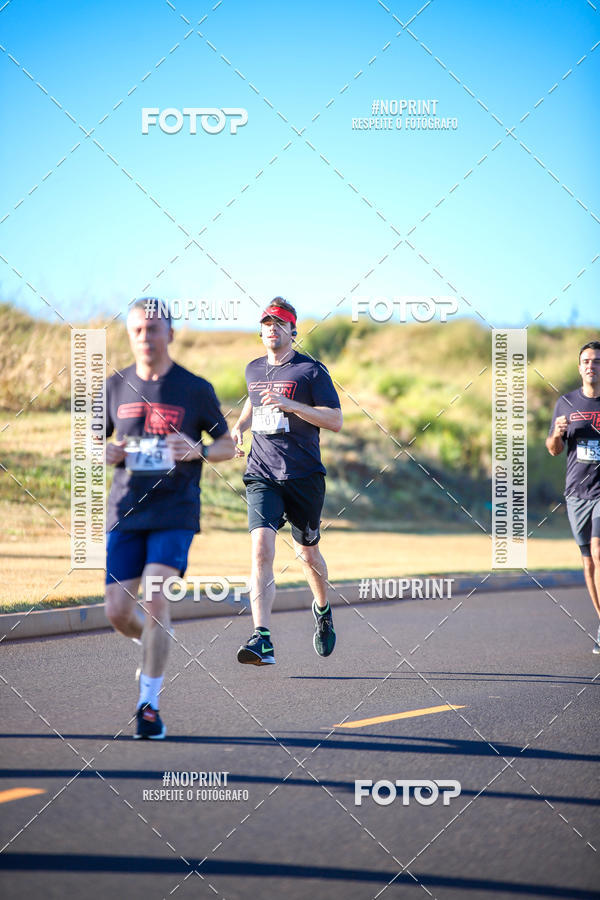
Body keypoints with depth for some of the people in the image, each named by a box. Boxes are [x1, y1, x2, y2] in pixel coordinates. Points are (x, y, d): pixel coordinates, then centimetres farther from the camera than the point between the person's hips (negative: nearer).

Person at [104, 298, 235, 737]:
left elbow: (229, 445, 7)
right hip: (126, 514, 3)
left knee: (155, 599, -18)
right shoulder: (116, 387, 7)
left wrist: (198, 451, -15)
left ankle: (149, 704, -10)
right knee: (118, 611, 0)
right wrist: (110, 454, -7)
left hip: (175, 514, -3)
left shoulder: (195, 389, 0)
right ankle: (154, 645, 35)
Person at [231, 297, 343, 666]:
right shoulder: (254, 370, 13)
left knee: (307, 554, 12)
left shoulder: (312, 370, -3)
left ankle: (323, 610, 45)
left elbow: (336, 420, -10)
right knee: (262, 548, -18)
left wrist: (291, 404, -21)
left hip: (304, 477, -2)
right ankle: (262, 640, -27)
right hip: (262, 476, 2)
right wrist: (239, 427, 13)